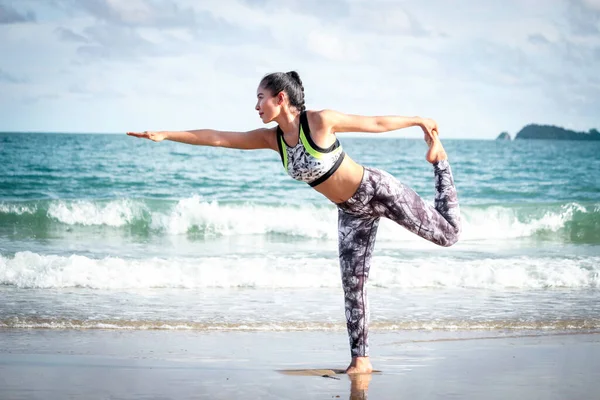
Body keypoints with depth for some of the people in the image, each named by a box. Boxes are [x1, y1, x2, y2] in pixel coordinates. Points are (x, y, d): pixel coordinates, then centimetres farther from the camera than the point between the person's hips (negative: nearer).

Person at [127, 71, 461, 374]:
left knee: (448, 234, 4)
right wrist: (164, 135, -13)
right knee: (353, 285, 1)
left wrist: (418, 120, -3)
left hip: (378, 190, -5)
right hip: (352, 212, 5)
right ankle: (361, 360, 10)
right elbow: (216, 138, -9)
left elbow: (376, 123, -13)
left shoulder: (320, 121, -23)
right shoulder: (272, 138, -6)